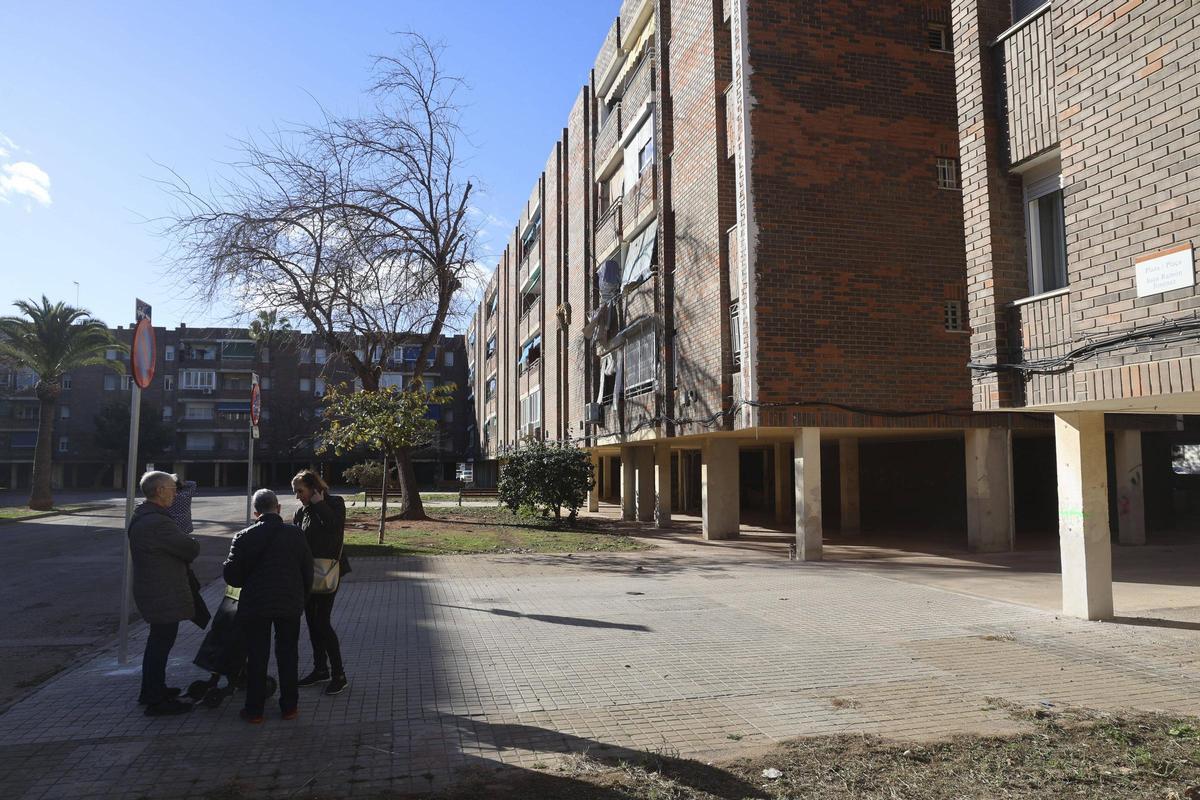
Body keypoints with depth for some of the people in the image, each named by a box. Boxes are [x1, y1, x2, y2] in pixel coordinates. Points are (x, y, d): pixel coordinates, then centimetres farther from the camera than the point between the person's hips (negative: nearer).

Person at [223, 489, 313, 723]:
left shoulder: (244, 537, -6)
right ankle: (289, 706, 18)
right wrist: (301, 598, 14)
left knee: (256, 658, 9)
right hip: (290, 605, 1)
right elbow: (308, 571, 1)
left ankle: (254, 710, 15)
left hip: (254, 606, -1)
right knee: (288, 655, 12)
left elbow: (231, 576, -4)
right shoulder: (296, 534, -3)